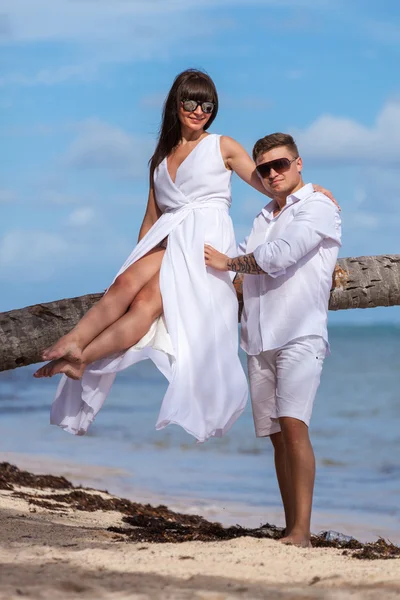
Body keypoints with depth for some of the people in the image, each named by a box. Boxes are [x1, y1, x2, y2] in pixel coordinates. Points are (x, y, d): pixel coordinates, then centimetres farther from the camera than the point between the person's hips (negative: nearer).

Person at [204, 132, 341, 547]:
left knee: (293, 424, -20)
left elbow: (278, 256, -12)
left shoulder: (318, 209, -1)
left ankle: (301, 531, -23)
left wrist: (227, 262, 1)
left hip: (301, 332, -7)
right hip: (261, 339, 7)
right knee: (277, 434, 4)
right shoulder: (263, 218, 24)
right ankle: (291, 530, 6)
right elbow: (247, 268, 26)